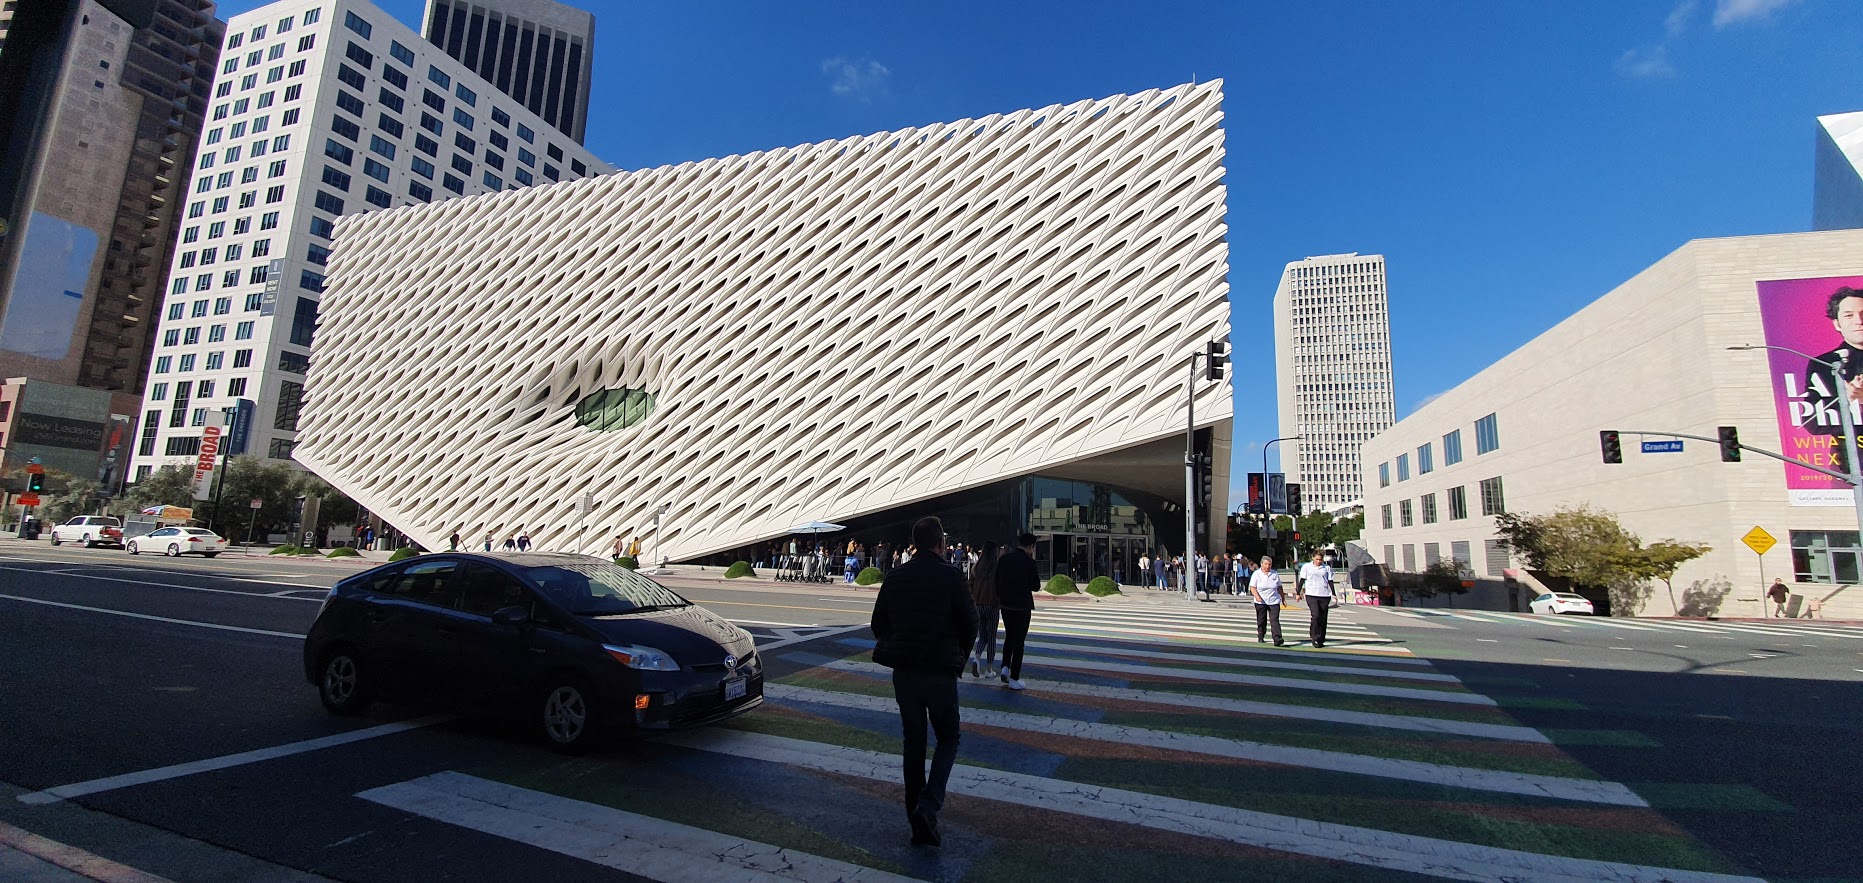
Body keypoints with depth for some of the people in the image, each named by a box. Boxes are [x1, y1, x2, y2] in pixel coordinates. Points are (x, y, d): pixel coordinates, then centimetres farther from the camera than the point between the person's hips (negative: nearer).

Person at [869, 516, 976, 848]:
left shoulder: (895, 577, 0)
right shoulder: (950, 577, -12)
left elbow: (878, 624, 7)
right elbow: (970, 624, -6)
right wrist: (958, 657, 11)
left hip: (903, 672, 4)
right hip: (940, 672, -4)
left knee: (913, 741, 17)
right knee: (948, 739, 12)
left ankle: (915, 811, 22)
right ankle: (928, 807, -5)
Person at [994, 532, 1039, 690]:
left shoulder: (1003, 558, 1)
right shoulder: (1028, 561, -15)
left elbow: (997, 581, 6)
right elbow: (1036, 586, -8)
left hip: (1005, 605, 5)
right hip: (1022, 606, -5)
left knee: (1009, 637, 23)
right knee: (1019, 641, 4)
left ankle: (1005, 668, 11)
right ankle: (1014, 679, 8)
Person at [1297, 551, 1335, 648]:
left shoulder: (1327, 568, 10)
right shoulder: (1306, 567, 5)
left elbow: (1330, 581, 12)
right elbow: (1302, 580, 7)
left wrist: (1334, 594, 4)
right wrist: (1298, 593, 5)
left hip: (1325, 595, 2)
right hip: (1311, 595, -2)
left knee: (1323, 618, 3)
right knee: (1315, 615, -17)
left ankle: (1321, 640, 13)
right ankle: (1314, 638, -7)